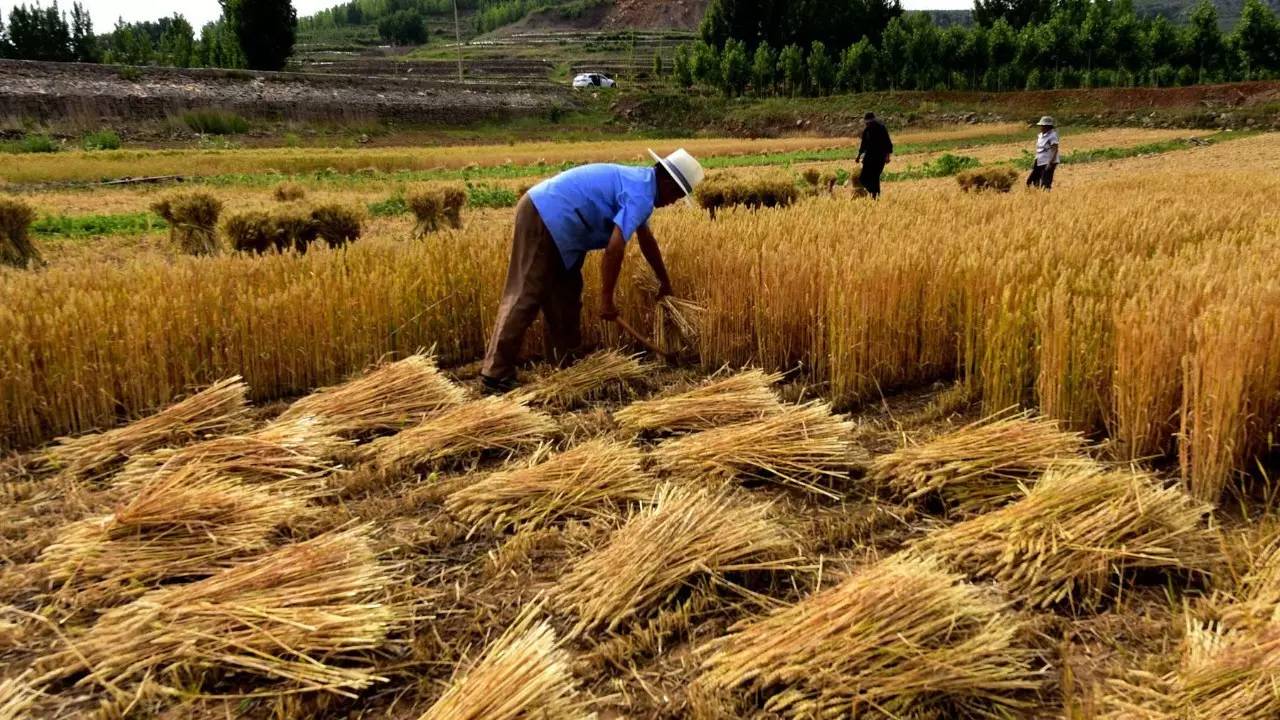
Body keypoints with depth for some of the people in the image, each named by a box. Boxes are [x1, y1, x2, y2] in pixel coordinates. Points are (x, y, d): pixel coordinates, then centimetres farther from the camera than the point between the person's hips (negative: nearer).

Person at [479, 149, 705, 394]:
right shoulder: (641, 194, -14)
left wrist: (664, 281, 38)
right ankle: (496, 377, -12)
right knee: (525, 298, -12)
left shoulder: (639, 182, 18)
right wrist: (607, 300, -19)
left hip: (550, 218, 11)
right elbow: (614, 248, -25)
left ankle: (564, 363, 23)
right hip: (543, 218, -11)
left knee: (565, 296, 15)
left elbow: (646, 239, 30)